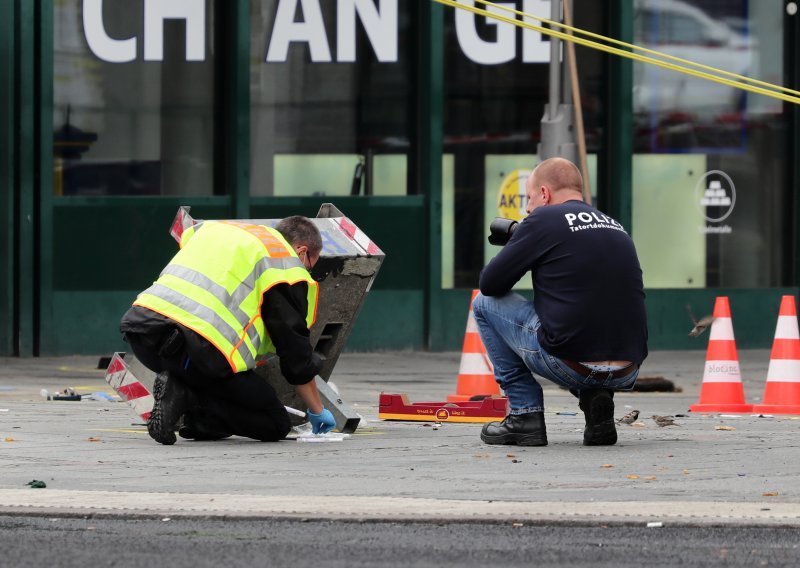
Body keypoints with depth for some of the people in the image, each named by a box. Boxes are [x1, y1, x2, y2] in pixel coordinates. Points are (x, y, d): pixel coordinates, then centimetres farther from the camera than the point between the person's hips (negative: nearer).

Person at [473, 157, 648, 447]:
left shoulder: (543, 220, -1)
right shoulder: (615, 226, 18)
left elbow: (490, 284, 4)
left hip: (571, 365, -6)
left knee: (485, 303, 16)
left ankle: (525, 414, 12)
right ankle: (596, 400, 11)